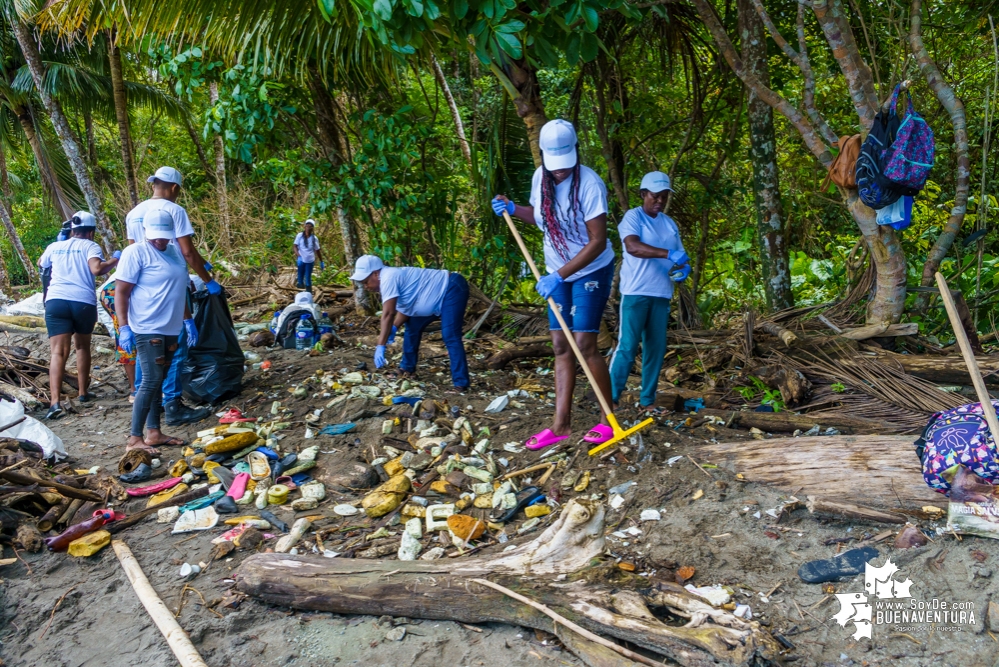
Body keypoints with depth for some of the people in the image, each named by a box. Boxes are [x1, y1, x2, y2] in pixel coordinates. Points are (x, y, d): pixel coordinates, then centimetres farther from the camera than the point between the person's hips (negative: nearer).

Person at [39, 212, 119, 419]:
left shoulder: (55, 246, 19)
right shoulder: (90, 246, 7)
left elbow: (41, 263, 40)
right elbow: (96, 269, -13)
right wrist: (115, 261, 3)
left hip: (56, 300, 2)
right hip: (83, 302, -1)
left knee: (58, 351, -8)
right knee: (82, 346, 21)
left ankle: (55, 401, -23)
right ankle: (83, 392, 29)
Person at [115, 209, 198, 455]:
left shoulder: (175, 252, 12)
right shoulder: (135, 252, -9)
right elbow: (121, 292, -11)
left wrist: (188, 320, 18)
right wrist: (123, 327, -18)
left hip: (171, 329, 7)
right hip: (147, 330, -7)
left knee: (158, 381, 12)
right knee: (151, 381, -10)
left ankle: (154, 432, 19)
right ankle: (135, 439, -4)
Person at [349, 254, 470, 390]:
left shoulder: (388, 278, -23)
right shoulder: (391, 278, 8)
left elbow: (388, 313, -31)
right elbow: (406, 305, 13)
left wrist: (380, 346, -33)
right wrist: (393, 327, -2)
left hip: (452, 290, -11)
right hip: (440, 293, 11)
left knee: (450, 337, -20)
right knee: (413, 326, 17)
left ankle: (461, 383, -20)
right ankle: (408, 368, 30)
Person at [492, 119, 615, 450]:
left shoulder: (589, 183, -22)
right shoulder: (540, 177, -3)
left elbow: (598, 242, -24)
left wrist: (558, 275, -28)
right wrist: (513, 209, -4)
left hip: (592, 271, -6)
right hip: (558, 273, 6)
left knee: (584, 344, -11)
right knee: (561, 346, 3)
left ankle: (608, 419, 5)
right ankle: (561, 424, 6)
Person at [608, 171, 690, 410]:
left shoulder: (670, 224, 17)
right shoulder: (632, 217, -3)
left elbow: (681, 254, 21)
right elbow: (633, 246, -21)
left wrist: (683, 268, -4)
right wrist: (669, 254, -30)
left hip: (661, 294, 6)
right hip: (636, 292, -6)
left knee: (656, 348, 6)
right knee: (627, 347, -8)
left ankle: (648, 399, 14)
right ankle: (611, 397, -2)